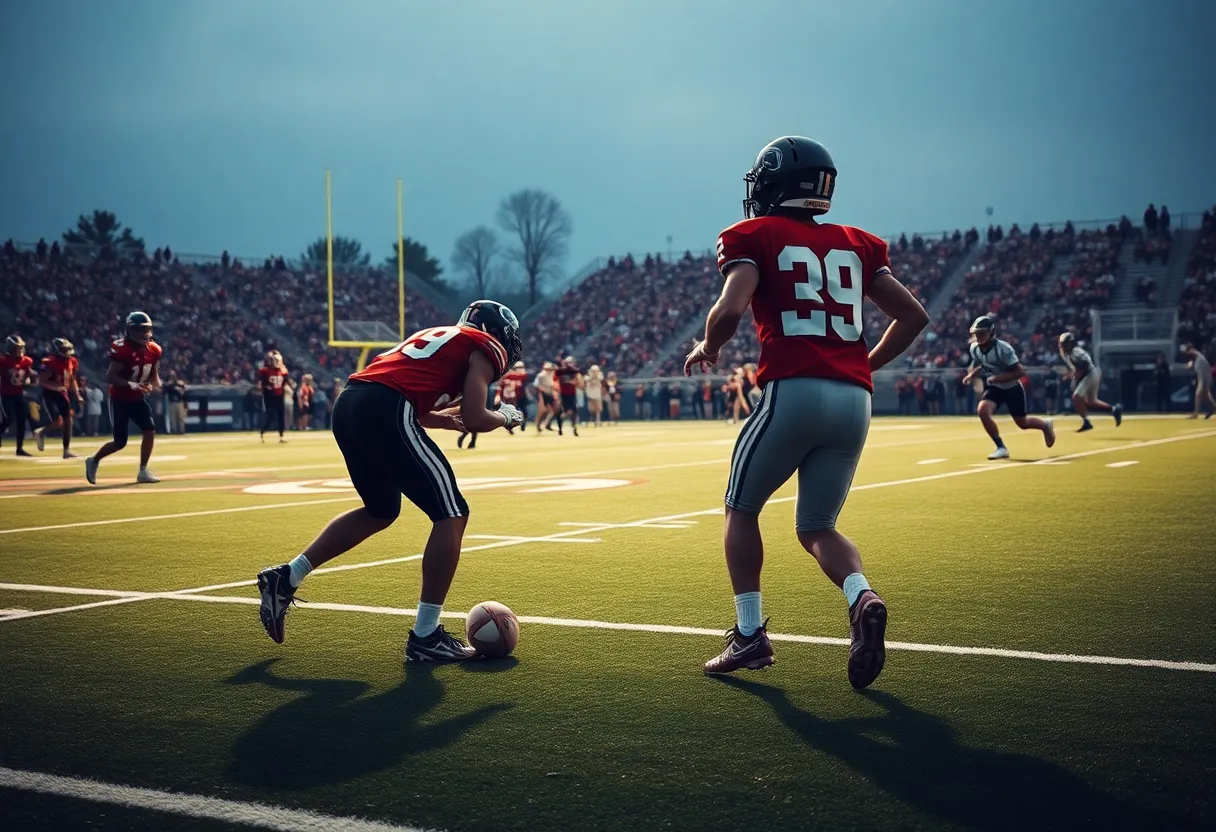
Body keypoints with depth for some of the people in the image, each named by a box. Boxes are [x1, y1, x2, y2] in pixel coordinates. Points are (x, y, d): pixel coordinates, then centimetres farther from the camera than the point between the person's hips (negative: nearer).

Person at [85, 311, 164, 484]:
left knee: (150, 431, -9)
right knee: (120, 442, -1)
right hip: (119, 399, -6)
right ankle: (93, 461, 26)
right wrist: (132, 385, -34)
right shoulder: (122, 349, -23)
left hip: (138, 399, 6)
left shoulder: (153, 350, -3)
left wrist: (156, 384, -10)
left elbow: (154, 373, 12)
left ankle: (143, 472, 3)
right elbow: (110, 377, -22)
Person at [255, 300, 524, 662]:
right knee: (451, 515, 1)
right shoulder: (486, 348, 9)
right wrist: (504, 418, 17)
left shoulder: (439, 335, 32)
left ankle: (284, 578, 26)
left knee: (381, 512, 28)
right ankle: (425, 637, 1)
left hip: (348, 404, 9)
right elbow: (474, 419, -2)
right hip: (385, 412, -9)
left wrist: (451, 418, 29)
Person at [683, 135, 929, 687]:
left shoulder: (756, 237, 4)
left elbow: (730, 310, -13)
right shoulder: (854, 244, 19)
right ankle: (861, 597, -11)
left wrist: (707, 346, 7)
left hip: (793, 391, -5)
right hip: (854, 399, 5)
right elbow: (914, 316, 17)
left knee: (741, 509, 17)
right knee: (816, 527, 17)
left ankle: (750, 633, 14)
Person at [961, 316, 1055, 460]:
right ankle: (1001, 448, -10)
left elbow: (1020, 372, -27)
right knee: (982, 411, -24)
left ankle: (1046, 424, 46)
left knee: (1022, 423, 9)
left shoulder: (1003, 348, -29)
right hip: (994, 388, 4)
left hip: (1013, 388, -4)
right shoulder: (974, 348, -10)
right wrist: (971, 375, -10)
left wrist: (998, 378, -36)